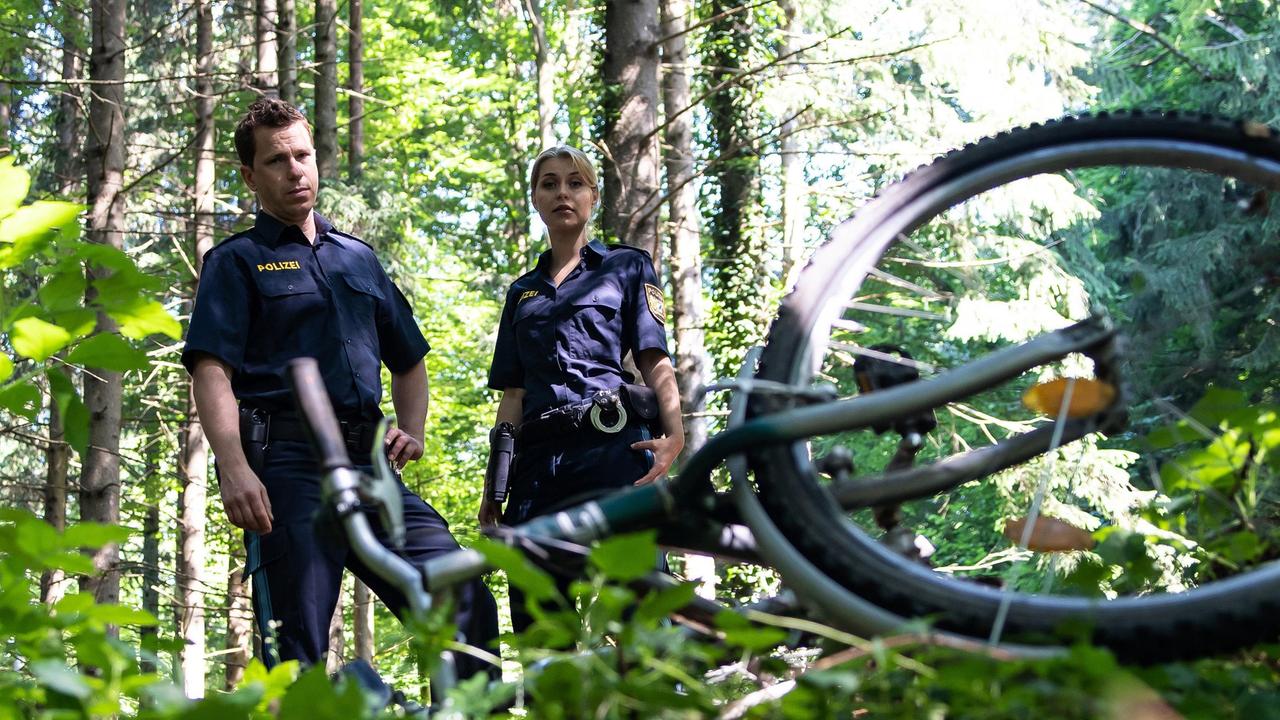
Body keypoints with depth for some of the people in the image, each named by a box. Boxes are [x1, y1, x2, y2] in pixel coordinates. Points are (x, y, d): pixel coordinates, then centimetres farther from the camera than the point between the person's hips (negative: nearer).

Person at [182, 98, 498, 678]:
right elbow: (212, 370, -5)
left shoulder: (358, 258, 25)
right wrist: (234, 468, -21)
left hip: (367, 462, 5)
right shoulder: (237, 261, 8)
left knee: (466, 605, -8)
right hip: (287, 463, -5)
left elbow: (409, 360, 32)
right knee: (297, 655, -6)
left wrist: (412, 429, 11)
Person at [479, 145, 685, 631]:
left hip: (612, 448, -5)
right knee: (533, 614, 2)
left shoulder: (626, 267, 11)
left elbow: (655, 360, 0)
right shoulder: (523, 291, 23)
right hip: (539, 458, 5)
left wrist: (674, 433, -17)